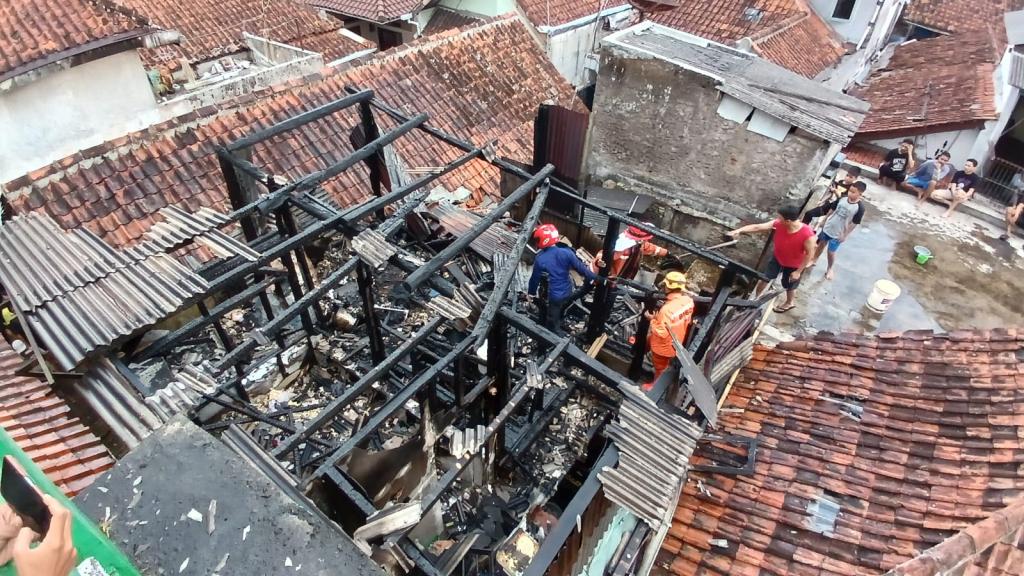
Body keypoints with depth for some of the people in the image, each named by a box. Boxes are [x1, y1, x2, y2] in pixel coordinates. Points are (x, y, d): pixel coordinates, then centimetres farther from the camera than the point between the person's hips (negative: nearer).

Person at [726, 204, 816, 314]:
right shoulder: (778, 224, -27)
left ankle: (789, 303, 54)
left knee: (789, 285, 22)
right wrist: (739, 231, -36)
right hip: (777, 257, 3)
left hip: (793, 265, -3)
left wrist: (798, 271, -18)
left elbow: (809, 254, -25)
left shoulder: (807, 235, -38)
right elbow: (757, 227, -25)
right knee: (765, 277, 18)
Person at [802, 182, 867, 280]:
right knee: (821, 244, 21)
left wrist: (845, 235, -12)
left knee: (831, 252, 8)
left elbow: (853, 224, -16)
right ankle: (813, 261, 43)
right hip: (827, 227, 4)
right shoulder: (842, 199, -11)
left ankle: (830, 269, 33)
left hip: (838, 234, -4)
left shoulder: (859, 207, -23)